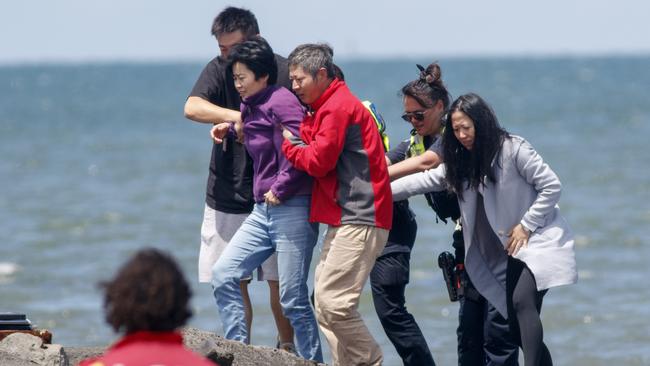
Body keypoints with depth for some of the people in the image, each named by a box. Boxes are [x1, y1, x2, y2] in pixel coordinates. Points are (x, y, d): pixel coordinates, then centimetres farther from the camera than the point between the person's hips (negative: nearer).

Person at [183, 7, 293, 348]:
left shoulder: (284, 72, -5)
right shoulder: (219, 69, 1)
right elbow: (192, 108, -16)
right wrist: (238, 117, -29)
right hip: (227, 198, 2)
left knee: (279, 281, 1)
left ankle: (286, 349, 17)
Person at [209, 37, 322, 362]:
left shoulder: (282, 103, -15)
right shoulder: (251, 106, 13)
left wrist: (279, 191, -15)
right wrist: (230, 127, 10)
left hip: (291, 210, -9)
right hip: (264, 210, 9)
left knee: (292, 299, -5)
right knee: (223, 274, 4)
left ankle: (313, 362, 5)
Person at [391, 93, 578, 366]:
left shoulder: (512, 148, -11)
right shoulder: (462, 162, 10)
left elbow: (552, 186, -11)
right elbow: (426, 180, 8)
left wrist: (526, 225, -13)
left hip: (541, 240, -8)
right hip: (514, 251, 8)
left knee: (522, 301, -26)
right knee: (517, 326, 2)